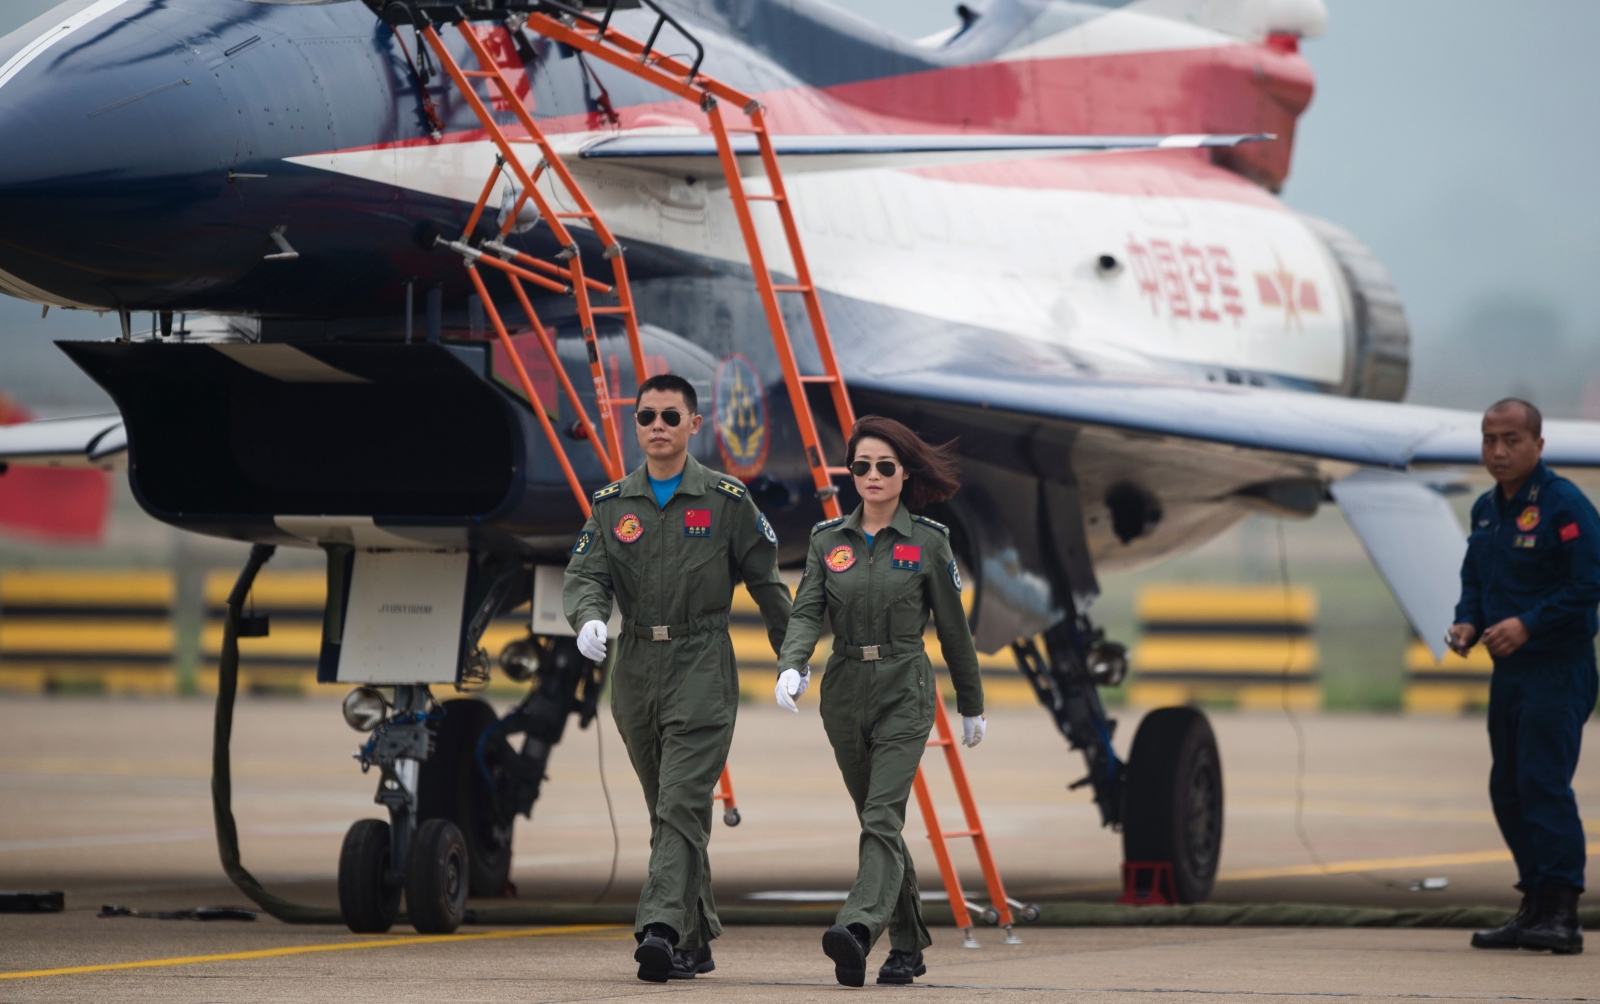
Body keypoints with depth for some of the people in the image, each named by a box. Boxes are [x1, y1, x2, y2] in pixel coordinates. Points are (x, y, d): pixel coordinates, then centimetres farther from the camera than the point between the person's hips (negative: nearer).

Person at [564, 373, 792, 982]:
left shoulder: (726, 501, 0)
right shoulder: (612, 504, 9)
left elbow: (765, 580, 6)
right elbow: (584, 575, 2)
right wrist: (588, 619, -21)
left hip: (702, 669, -5)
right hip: (635, 670, 5)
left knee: (681, 806, -16)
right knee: (668, 812, 11)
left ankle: (660, 929, -26)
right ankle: (696, 941, 19)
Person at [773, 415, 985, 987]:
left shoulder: (928, 543, -1)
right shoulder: (828, 539, 7)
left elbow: (952, 628, 5)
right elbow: (807, 612, -4)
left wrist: (972, 705, 13)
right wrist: (792, 666, -24)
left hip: (904, 692, -4)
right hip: (845, 692, 4)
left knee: (882, 817, -19)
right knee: (876, 820, 12)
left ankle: (859, 930, -35)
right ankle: (908, 946, 23)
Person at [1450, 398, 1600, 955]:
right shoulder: (1486, 509, 13)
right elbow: (1474, 579, 23)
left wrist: (1527, 624, -22)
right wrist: (1467, 623, 2)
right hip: (1508, 669, 9)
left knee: (1544, 783, -15)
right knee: (1508, 789, 10)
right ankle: (1534, 907, 18)